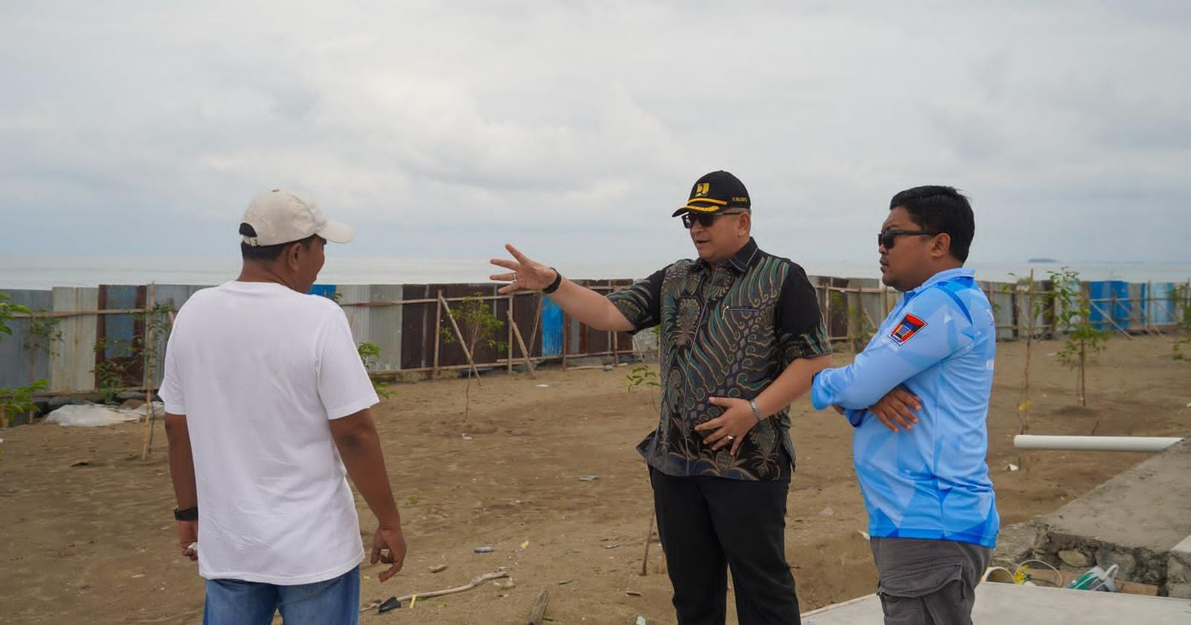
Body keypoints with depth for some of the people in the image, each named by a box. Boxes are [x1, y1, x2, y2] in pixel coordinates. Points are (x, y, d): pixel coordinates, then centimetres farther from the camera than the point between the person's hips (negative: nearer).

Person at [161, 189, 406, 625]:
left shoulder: (193, 314, -1)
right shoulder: (318, 318, -17)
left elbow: (177, 429, 6)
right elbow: (354, 434, -16)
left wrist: (188, 511, 19)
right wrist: (390, 523, -6)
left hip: (227, 544, 5)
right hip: (314, 548, -4)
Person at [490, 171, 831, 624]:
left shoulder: (782, 280, -4)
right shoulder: (673, 280, 11)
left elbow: (814, 360, -8)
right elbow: (609, 314, 1)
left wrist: (755, 409, -18)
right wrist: (551, 284, -14)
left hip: (748, 463, -5)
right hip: (675, 463, 5)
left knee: (761, 587, 4)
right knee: (691, 588, 16)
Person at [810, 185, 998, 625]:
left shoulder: (945, 303, -17)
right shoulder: (917, 307, 16)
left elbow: (854, 386, -20)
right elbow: (860, 389, 11)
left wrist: (815, 378, 2)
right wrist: (871, 398, -12)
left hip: (930, 526, -10)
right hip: (918, 519, 10)